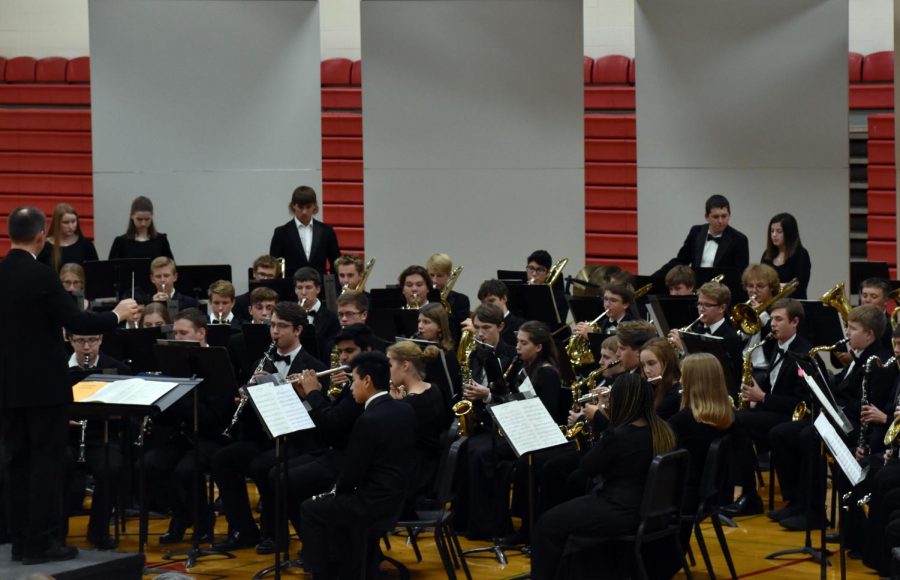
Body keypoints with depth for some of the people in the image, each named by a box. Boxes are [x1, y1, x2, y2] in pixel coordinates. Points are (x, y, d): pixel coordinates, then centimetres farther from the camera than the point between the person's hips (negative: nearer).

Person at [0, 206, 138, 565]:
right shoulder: (41, 276, -16)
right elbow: (76, 322, -16)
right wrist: (117, 315, -1)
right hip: (44, 385, -7)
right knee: (46, 462, -1)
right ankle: (41, 542, -1)